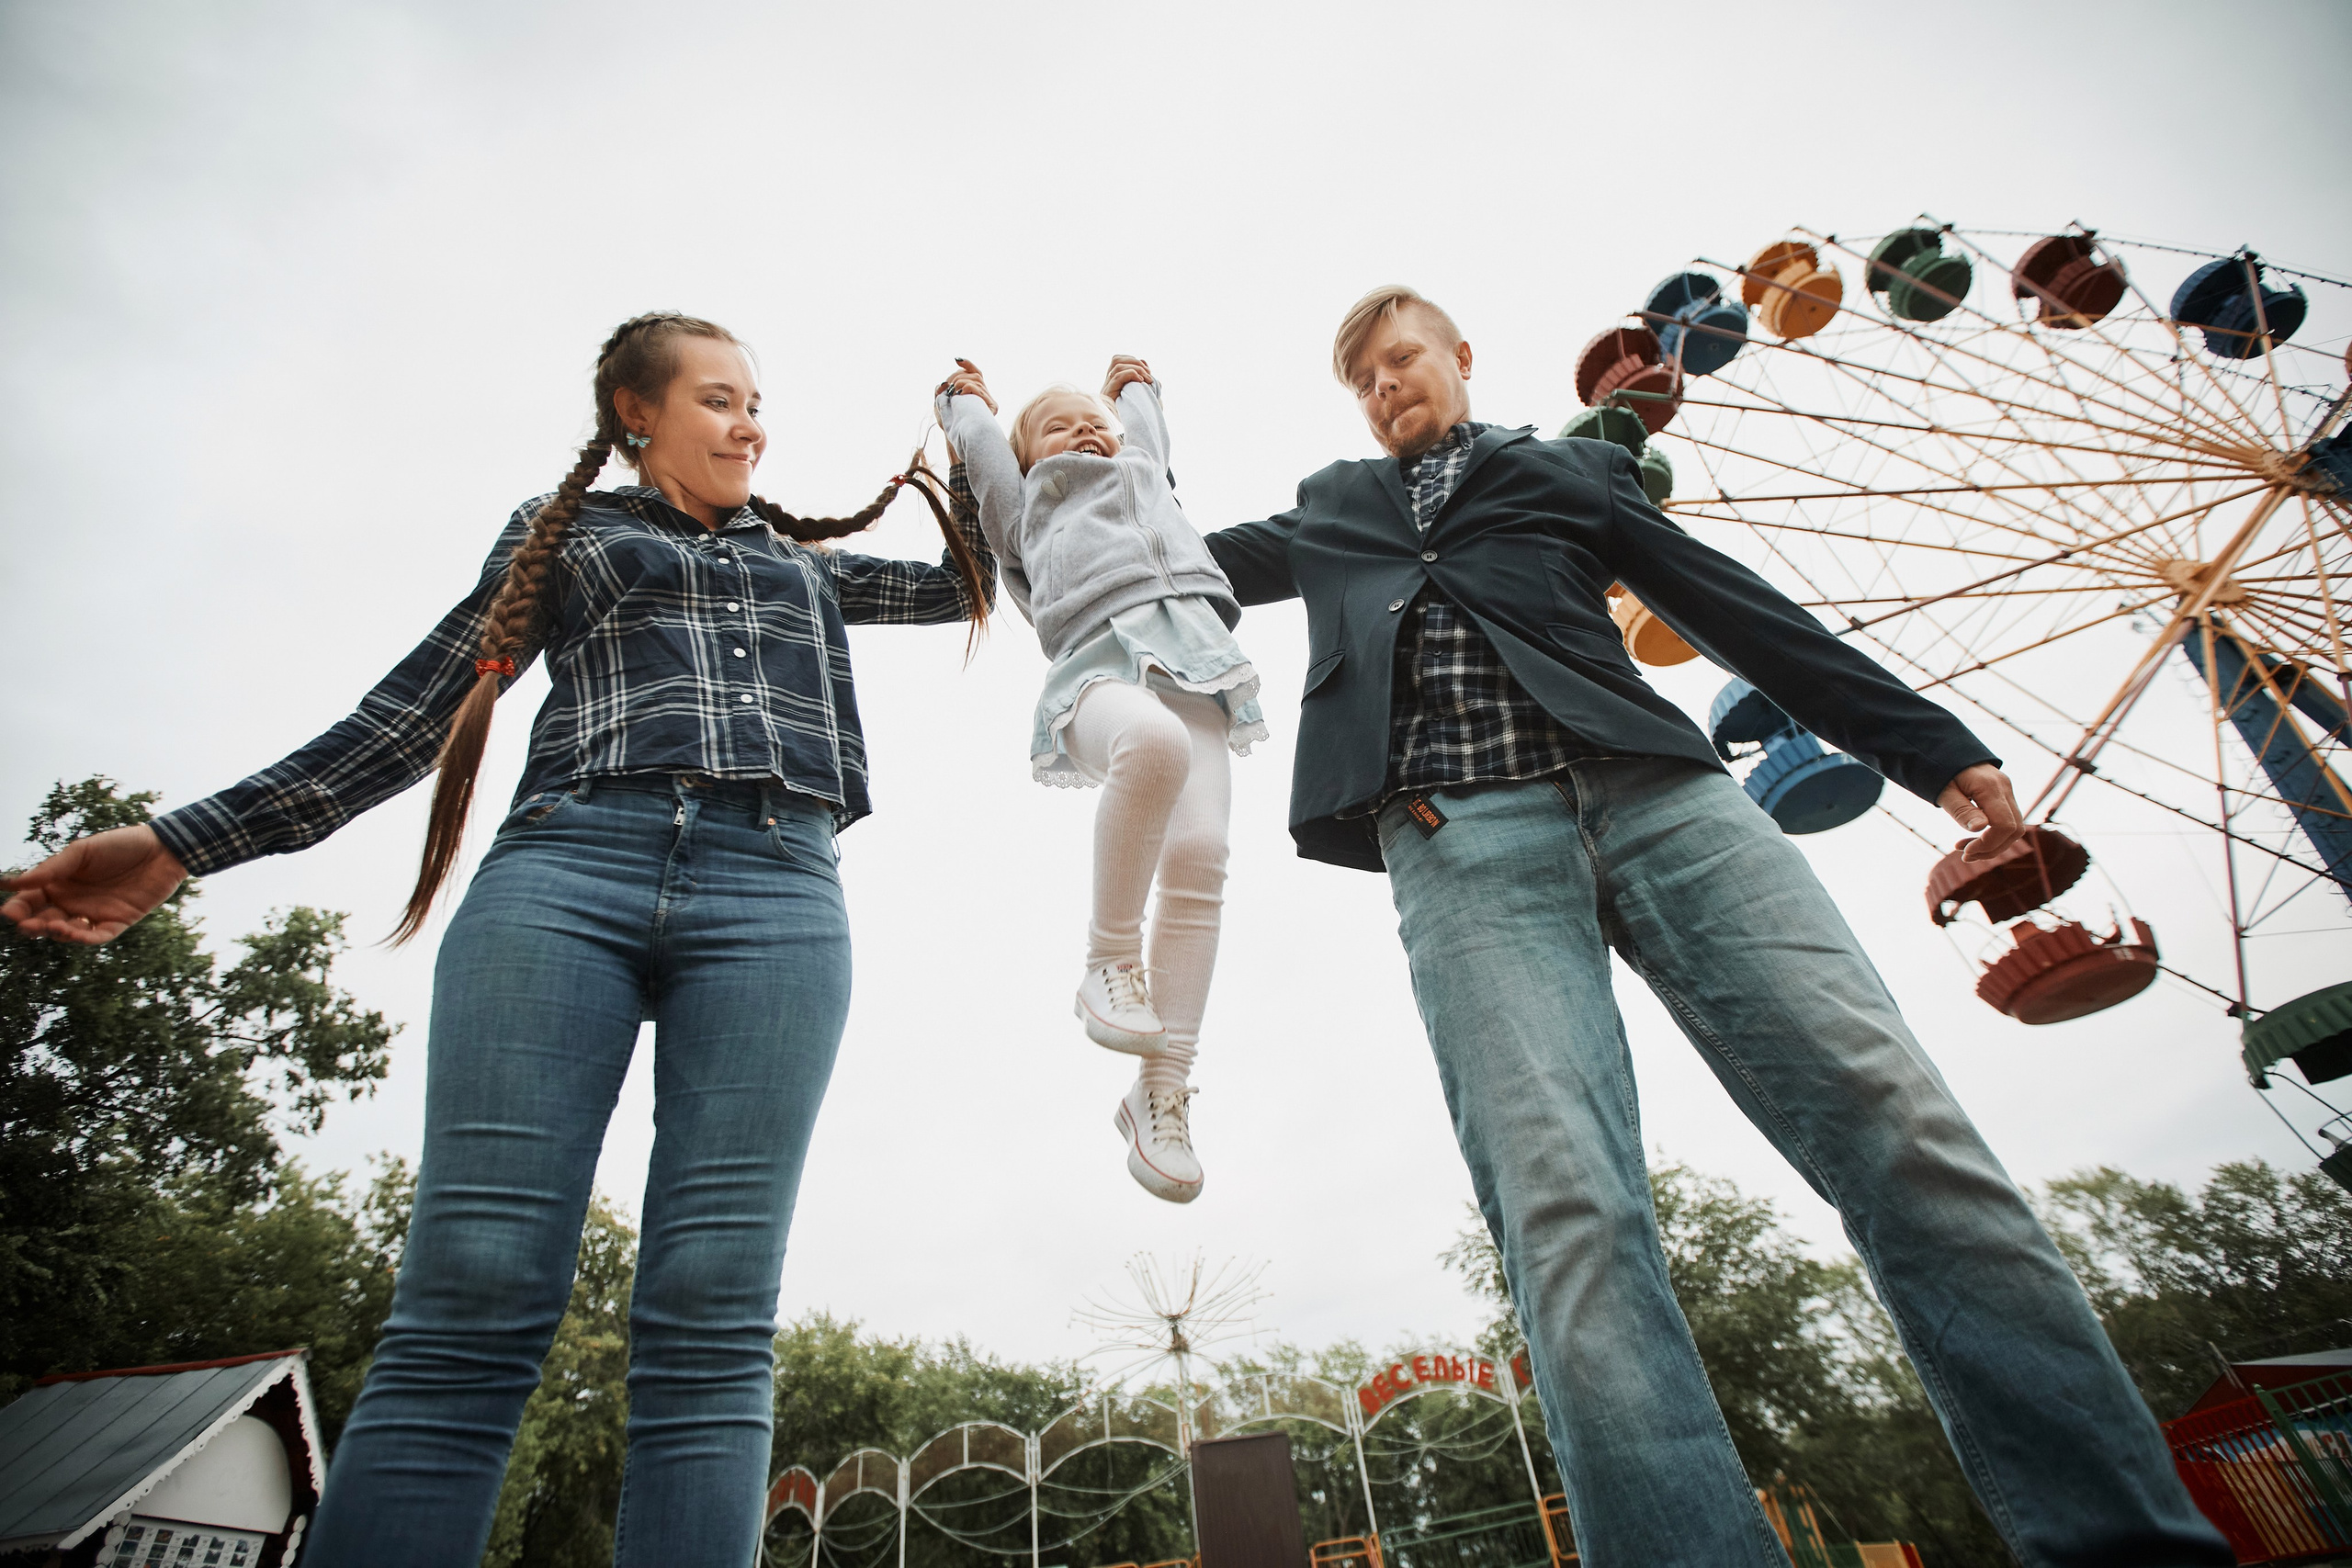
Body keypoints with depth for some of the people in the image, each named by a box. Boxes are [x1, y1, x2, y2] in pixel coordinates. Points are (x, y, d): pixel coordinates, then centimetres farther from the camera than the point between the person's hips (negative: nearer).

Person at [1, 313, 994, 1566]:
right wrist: (186, 843, 13)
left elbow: (964, 585, 42)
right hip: (569, 864, -1)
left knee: (710, 1325, -10)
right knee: (471, 1299, -13)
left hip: (774, 893, 2)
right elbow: (416, 709, 19)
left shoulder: (806, 561, 33)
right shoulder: (563, 532, 25)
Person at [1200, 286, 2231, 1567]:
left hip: (1651, 792, 1)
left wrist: (1927, 744, 15)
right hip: (1462, 837, 0)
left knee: (1891, 1113, -15)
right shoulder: (1330, 512, 33)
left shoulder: (1572, 470, 29)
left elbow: (1735, 608, 21)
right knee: (1561, 1203, -20)